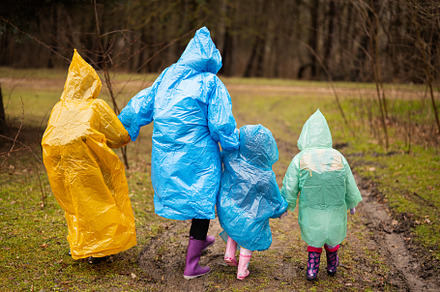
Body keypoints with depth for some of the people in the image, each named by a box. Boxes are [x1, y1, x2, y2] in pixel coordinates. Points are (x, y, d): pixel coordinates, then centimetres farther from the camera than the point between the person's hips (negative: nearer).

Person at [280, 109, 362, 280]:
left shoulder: (299, 160, -16)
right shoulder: (338, 158, -11)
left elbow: (290, 189, -10)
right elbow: (350, 186, 1)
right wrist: (351, 204, 19)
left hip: (311, 211, -1)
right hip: (335, 209, 1)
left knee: (314, 237, 25)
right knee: (333, 236, 27)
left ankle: (312, 268, 25)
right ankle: (332, 265, 45)